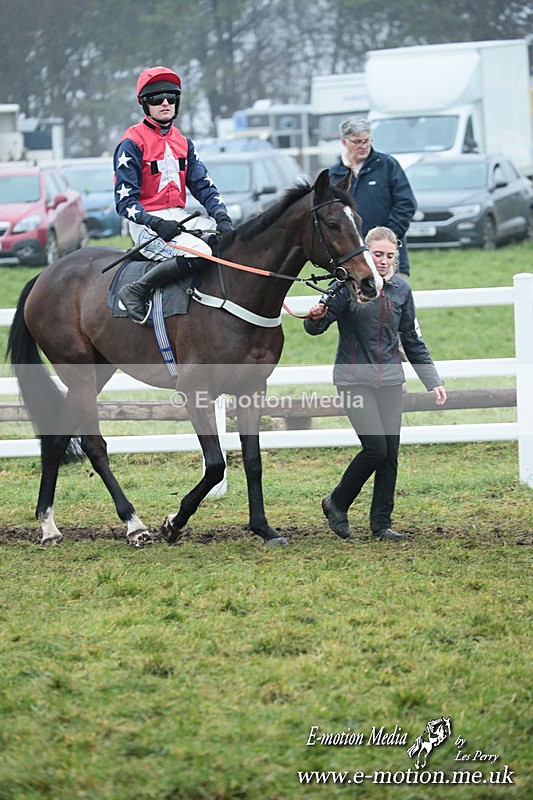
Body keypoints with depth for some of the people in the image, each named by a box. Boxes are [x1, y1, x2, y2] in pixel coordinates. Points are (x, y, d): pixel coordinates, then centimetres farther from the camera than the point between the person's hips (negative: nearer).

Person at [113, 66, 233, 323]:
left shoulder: (183, 142, 16)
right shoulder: (132, 143, -6)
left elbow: (203, 185, 12)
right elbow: (125, 201, -10)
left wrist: (221, 216, -6)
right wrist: (156, 224, -24)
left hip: (180, 219, 7)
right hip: (147, 225, -7)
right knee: (199, 252, -32)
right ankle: (136, 291, -22)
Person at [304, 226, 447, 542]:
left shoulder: (401, 289, 5)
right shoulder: (348, 285, -8)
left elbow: (413, 341, 13)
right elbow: (316, 327, -9)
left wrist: (433, 381, 9)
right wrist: (316, 317, -33)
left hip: (390, 379, 5)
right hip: (354, 379, -4)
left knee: (391, 453, 1)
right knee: (375, 448, -13)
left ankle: (382, 523, 10)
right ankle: (337, 503, 8)